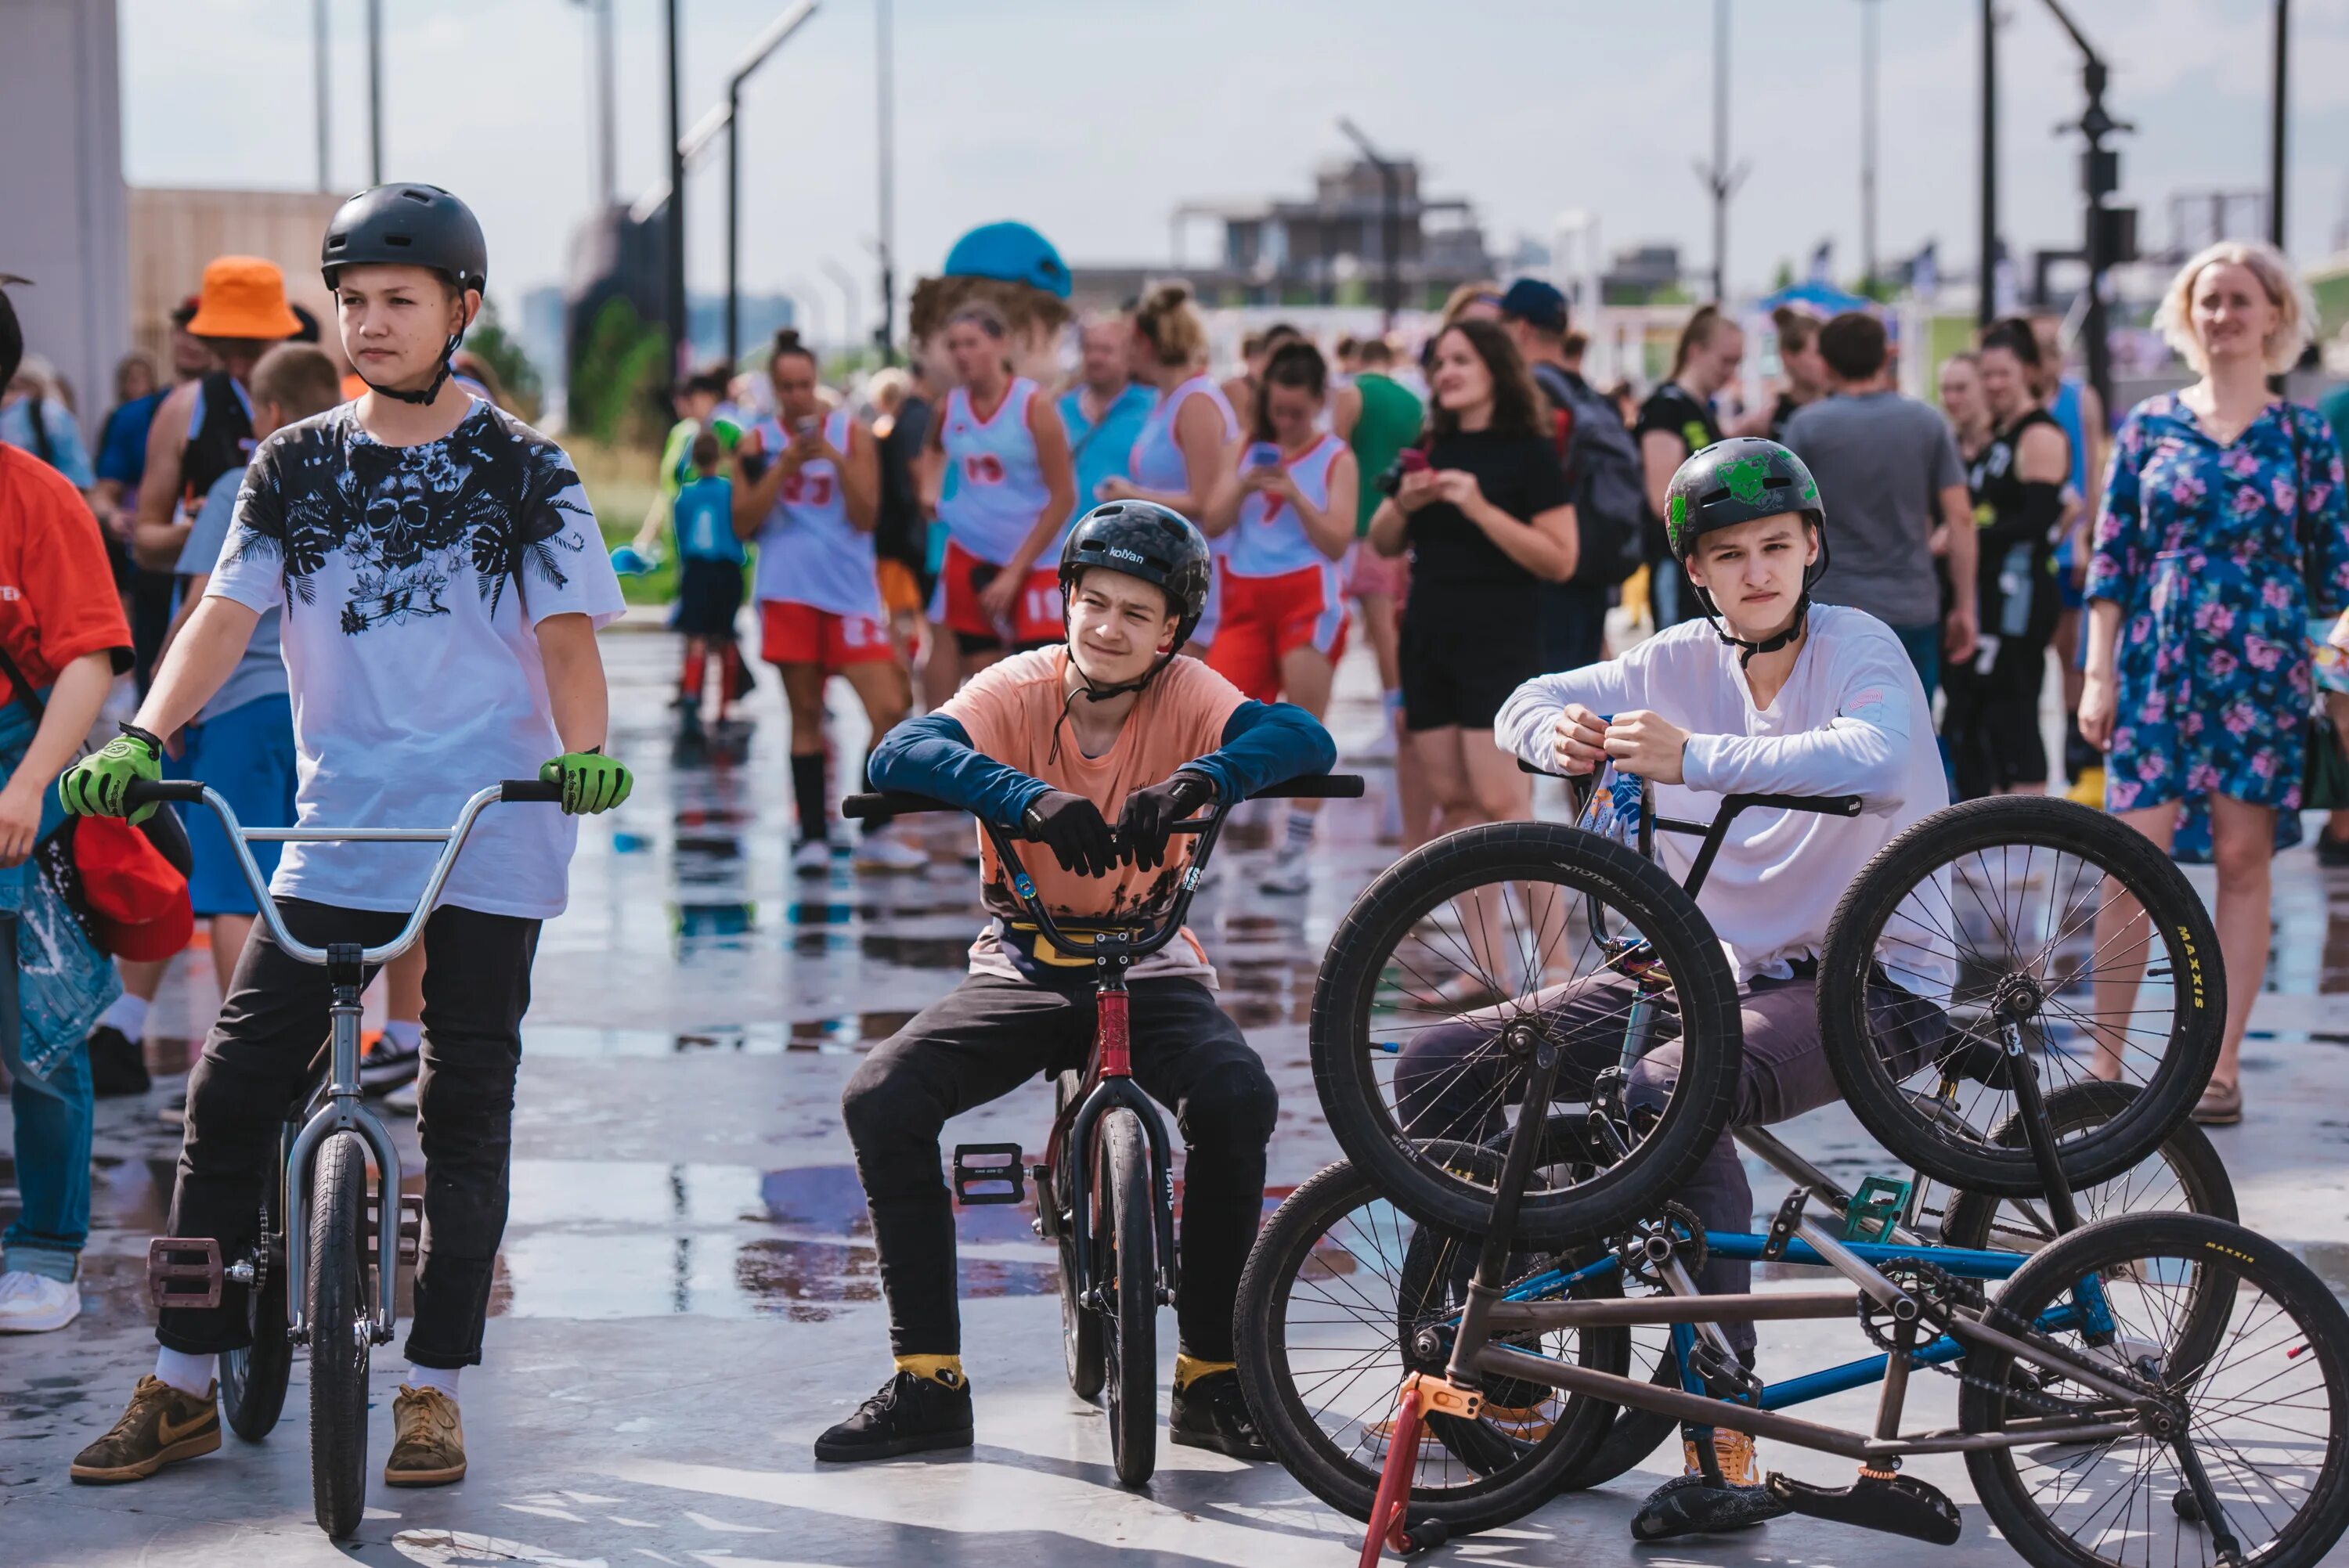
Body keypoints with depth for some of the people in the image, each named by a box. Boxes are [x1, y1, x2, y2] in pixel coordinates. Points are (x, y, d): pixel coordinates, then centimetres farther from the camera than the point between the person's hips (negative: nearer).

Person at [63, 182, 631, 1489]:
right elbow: (228, 612, 0)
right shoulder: (297, 466, 9)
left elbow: (568, 632, -4)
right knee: (231, 1091, -3)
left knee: (464, 1111, 1)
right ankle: (185, 1387, 7)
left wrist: (585, 748, -24)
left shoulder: (524, 470, 2)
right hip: (339, 832, 2)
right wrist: (144, 735, -16)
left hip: (488, 840, -2)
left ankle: (436, 1388, 13)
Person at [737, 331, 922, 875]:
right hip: (789, 592, 0)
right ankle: (813, 837, 6)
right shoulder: (757, 444, 6)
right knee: (806, 716, 2)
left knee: (890, 710, -9)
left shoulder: (852, 435, 5)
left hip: (850, 590, 0)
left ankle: (875, 835, 1)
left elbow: (865, 517, -2)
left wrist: (837, 460, -15)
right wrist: (784, 468, -11)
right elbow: (743, 525, -1)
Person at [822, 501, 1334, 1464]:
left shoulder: (1185, 698, -10)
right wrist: (1030, 798, -47)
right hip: (1024, 966, 1)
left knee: (1238, 1099, -30)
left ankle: (1211, 1378, -12)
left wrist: (1198, 781, -48)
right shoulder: (1019, 690, -10)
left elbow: (1306, 741, -28)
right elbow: (902, 754, -30)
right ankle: (927, 1382, -10)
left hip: (1148, 962, -1)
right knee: (880, 1100, -22)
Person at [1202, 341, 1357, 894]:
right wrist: (1244, 486, -15)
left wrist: (1294, 495, -18)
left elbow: (1338, 541, -5)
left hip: (1309, 599, -3)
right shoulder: (1247, 449, 11)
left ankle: (1297, 850, 5)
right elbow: (1212, 523, 3)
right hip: (1246, 600, 3)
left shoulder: (1336, 458, 2)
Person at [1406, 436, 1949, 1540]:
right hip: (1707, 965, 7)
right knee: (1439, 1070, -4)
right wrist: (1565, 731, -17)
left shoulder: (1860, 651, -12)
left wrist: (1694, 757, -41)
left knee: (1668, 1093, -38)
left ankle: (1726, 1452, -37)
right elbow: (1530, 703, 8)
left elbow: (1875, 763, -33)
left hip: (1867, 981, -7)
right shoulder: (1684, 661, 6)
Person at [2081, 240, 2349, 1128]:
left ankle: (2221, 1068, 7)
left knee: (2243, 861, 1)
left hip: (2261, 674, 0)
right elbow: (2112, 557, 6)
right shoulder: (2148, 426, 7)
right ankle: (2105, 1066, 1)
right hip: (2158, 670, 0)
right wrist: (2098, 674, 0)